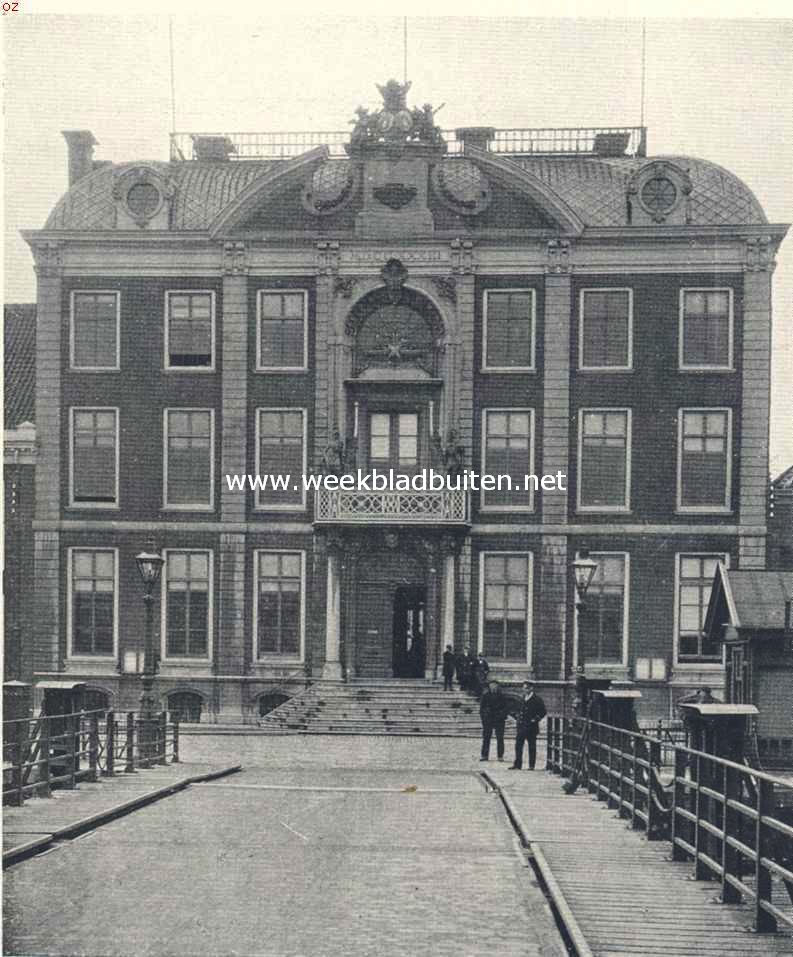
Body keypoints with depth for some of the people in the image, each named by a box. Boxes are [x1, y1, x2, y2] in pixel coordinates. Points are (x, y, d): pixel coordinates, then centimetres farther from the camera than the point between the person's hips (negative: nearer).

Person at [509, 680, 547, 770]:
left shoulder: (537, 699, -8)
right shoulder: (523, 697, 13)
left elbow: (543, 712, -8)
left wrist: (536, 719, -13)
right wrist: (518, 716, 12)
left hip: (531, 727, -6)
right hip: (521, 726, 6)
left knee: (532, 746, 1)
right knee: (518, 745, 4)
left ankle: (531, 765, 7)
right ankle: (517, 765, 9)